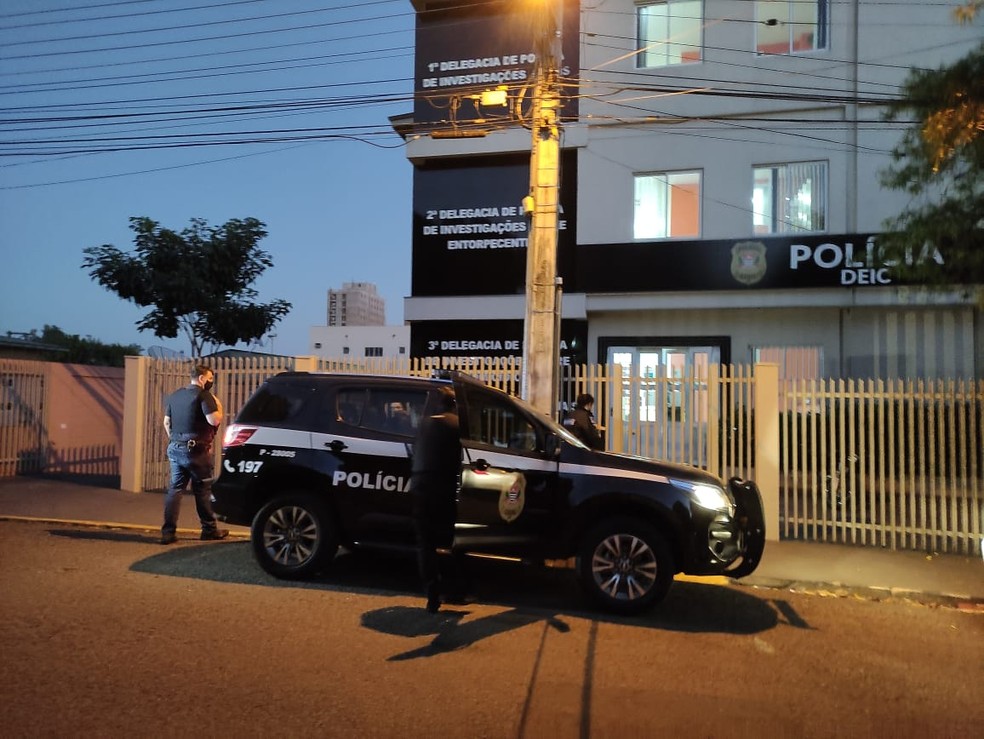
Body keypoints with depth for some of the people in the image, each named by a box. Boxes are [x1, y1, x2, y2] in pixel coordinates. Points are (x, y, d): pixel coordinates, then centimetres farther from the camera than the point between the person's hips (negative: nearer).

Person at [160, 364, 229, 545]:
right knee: (203, 490, 5)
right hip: (196, 450, -6)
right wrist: (218, 406, -2)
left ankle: (168, 532, 2)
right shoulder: (203, 395, -12)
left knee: (175, 489, 7)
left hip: (175, 449, 6)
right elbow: (214, 420, -20)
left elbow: (166, 422, 17)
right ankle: (209, 529, 15)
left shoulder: (174, 395, 13)